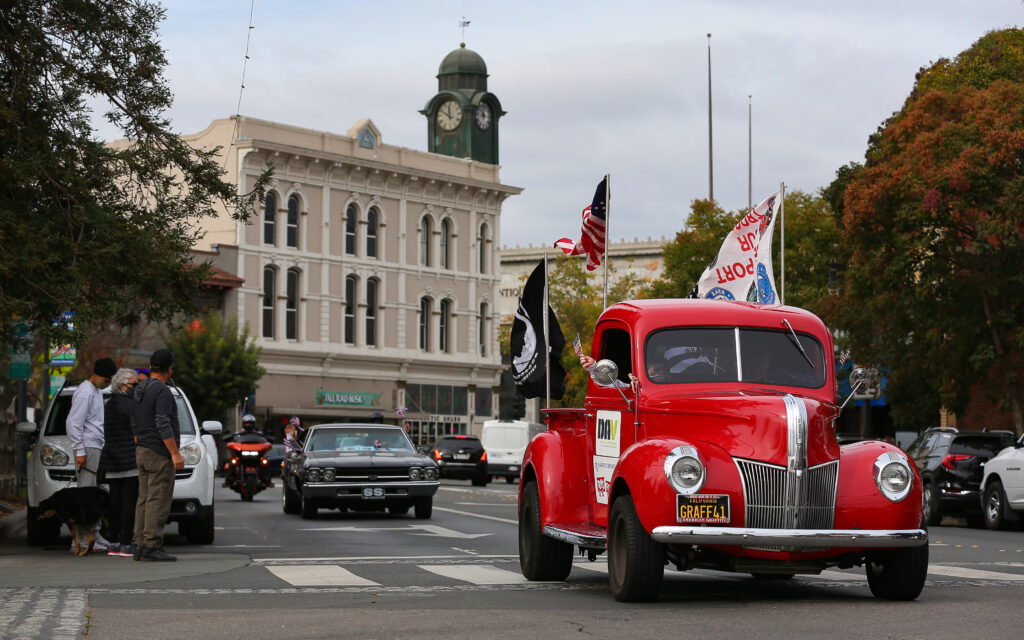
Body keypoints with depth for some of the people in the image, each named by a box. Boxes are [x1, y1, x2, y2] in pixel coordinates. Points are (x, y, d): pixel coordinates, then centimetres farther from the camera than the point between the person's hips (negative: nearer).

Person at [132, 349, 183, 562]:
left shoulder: (139, 391, 15)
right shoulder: (162, 392, -13)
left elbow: (134, 425, 18)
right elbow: (163, 425, -20)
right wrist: (175, 454, -20)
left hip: (142, 452, 9)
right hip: (160, 454, -9)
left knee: (145, 500, 9)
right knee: (158, 500, -9)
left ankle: (140, 546, 9)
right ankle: (152, 547, -12)